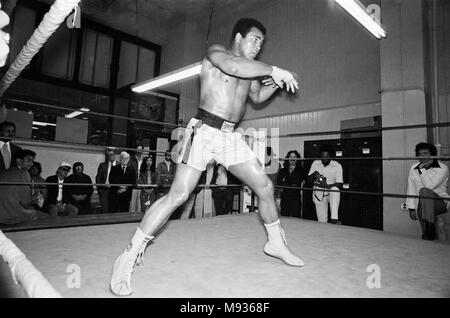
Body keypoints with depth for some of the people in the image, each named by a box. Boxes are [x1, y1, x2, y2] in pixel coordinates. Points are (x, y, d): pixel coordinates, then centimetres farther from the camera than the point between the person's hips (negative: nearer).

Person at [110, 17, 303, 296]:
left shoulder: (250, 69, 21)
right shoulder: (216, 52, 0)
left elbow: (258, 96, 34)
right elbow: (234, 67, -23)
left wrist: (275, 82, 15)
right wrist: (275, 70, -15)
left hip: (232, 137, 7)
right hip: (206, 132, -7)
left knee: (265, 186, 5)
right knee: (178, 195, -14)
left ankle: (276, 243, 27)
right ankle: (129, 257, -2)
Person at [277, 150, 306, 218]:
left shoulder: (300, 171, 6)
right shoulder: (282, 171, 13)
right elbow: (278, 182, 6)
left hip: (296, 198, -2)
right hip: (284, 198, 2)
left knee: (296, 218, -4)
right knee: (284, 218, 2)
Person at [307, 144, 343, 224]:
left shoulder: (337, 166, -8)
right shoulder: (315, 163, -1)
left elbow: (339, 184, -13)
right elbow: (309, 181, 0)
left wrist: (327, 186, -29)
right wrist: (313, 174, -21)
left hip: (331, 193, -2)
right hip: (319, 194, 2)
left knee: (335, 189, -37)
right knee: (322, 222, -2)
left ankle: (334, 218, -38)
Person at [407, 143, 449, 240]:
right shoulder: (414, 168, 6)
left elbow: (429, 186, -20)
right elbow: (411, 189, 4)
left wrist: (422, 170, -17)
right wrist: (411, 208, 0)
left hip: (440, 202, -4)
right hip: (421, 204, 4)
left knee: (424, 191, -33)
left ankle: (431, 224, -27)